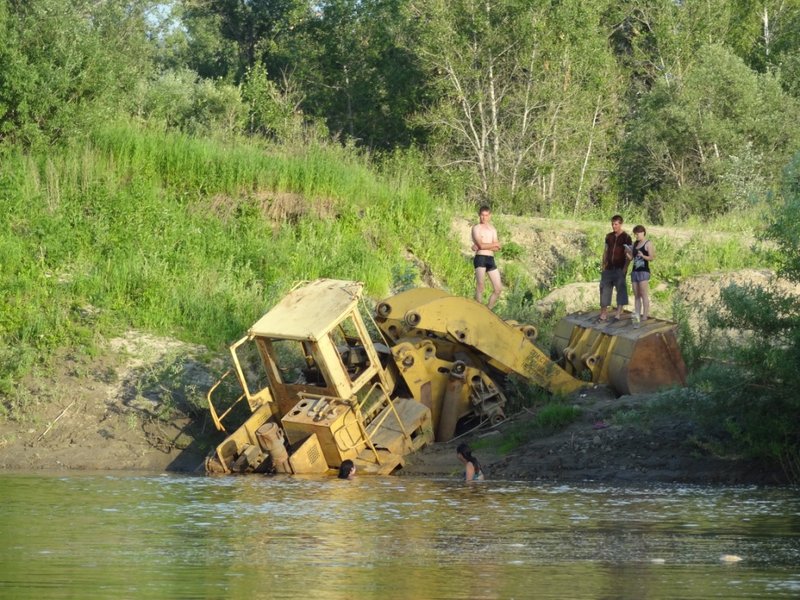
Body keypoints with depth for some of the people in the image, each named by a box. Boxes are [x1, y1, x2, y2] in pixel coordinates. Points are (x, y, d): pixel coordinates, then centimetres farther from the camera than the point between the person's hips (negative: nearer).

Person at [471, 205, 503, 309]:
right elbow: (481, 245, -12)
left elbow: (497, 248, 6)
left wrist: (485, 246, -9)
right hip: (480, 258, -6)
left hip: (491, 259, 6)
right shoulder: (476, 228, 2)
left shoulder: (493, 229, 18)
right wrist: (495, 244, 1)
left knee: (498, 288, 1)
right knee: (480, 285, -17)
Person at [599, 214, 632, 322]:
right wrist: (604, 264, 9)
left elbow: (628, 255, -7)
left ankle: (619, 312, 1)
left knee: (620, 289, -2)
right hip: (609, 268, 5)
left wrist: (625, 268, -14)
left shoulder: (626, 237, -4)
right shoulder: (609, 236, 12)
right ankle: (604, 312, 4)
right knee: (605, 289, 1)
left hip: (620, 268, -5)